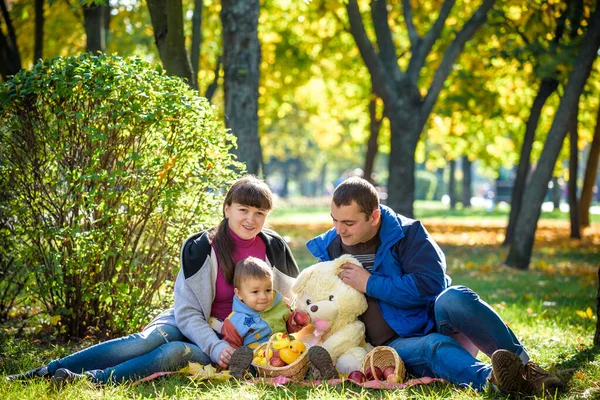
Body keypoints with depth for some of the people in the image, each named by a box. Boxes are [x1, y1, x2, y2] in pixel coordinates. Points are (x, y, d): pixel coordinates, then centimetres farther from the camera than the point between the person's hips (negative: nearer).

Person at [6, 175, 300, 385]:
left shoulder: (274, 249, -3)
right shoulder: (202, 249, -10)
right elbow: (187, 312, -11)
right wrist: (216, 347, -26)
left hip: (237, 340, 1)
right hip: (194, 327, 0)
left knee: (177, 352, -33)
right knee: (146, 341, -32)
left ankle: (91, 379, -40)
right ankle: (46, 372, -32)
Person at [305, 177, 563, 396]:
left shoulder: (407, 233, -5)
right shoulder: (329, 248, 7)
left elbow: (429, 285, -18)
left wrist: (370, 284, -17)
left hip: (435, 322, -1)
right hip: (398, 345, 1)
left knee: (453, 298, -37)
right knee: (433, 347, -37)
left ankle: (524, 366, -35)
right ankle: (491, 378, -64)